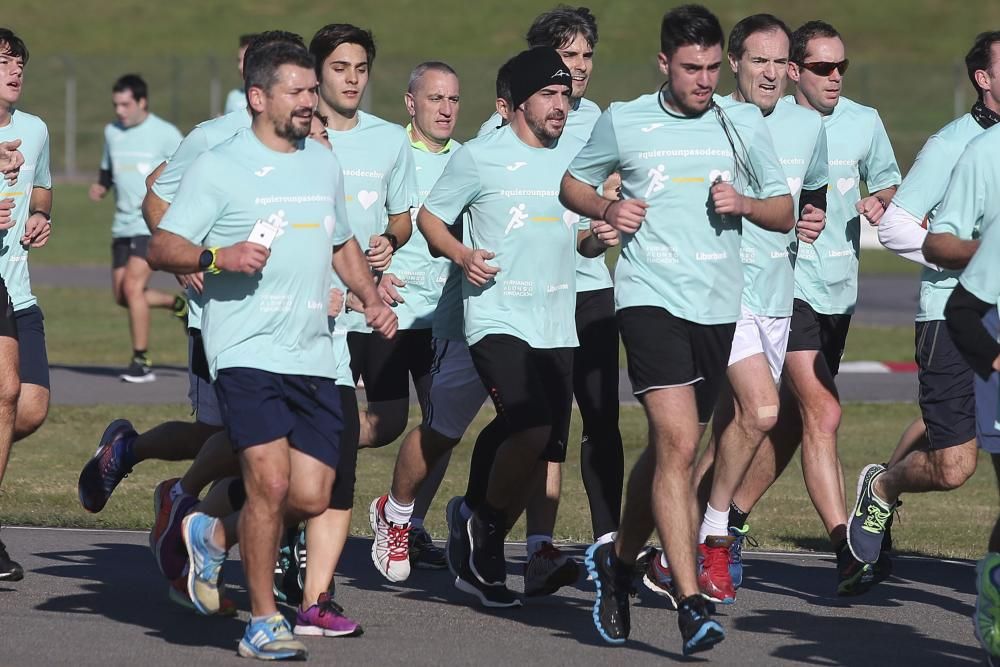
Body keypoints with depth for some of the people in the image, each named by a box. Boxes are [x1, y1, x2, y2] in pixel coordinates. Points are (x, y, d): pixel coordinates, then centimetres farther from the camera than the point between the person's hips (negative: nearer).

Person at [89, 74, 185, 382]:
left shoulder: (166, 134, -6)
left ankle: (142, 362, -9)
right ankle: (178, 304, 31)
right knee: (121, 295, 6)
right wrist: (100, 188, 3)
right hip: (123, 225, 7)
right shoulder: (112, 132, 10)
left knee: (132, 286, -18)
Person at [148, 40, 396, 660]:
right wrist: (217, 257, -22)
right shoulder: (219, 167, -3)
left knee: (311, 497, -1)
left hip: (314, 355, 6)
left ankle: (214, 534, 27)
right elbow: (161, 248, -5)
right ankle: (263, 622, -4)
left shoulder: (325, 163, 17)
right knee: (271, 480, -17)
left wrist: (372, 298, 17)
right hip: (247, 350, -6)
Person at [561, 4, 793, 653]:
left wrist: (743, 203, -8)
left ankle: (619, 558, 38)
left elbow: (785, 213, 13)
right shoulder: (624, 122, 3)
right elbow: (573, 183, 18)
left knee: (669, 450, 12)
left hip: (717, 306, 4)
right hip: (650, 298, -3)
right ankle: (690, 603, -21)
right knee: (678, 443, -18)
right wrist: (606, 209, -3)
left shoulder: (744, 124, 8)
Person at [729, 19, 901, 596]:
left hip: (839, 289, 6)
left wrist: (880, 203, -2)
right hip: (787, 283, -6)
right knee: (823, 413, -17)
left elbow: (888, 181, 20)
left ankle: (733, 514, 33)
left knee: (796, 415, 14)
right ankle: (846, 555, -22)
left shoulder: (864, 122, 6)